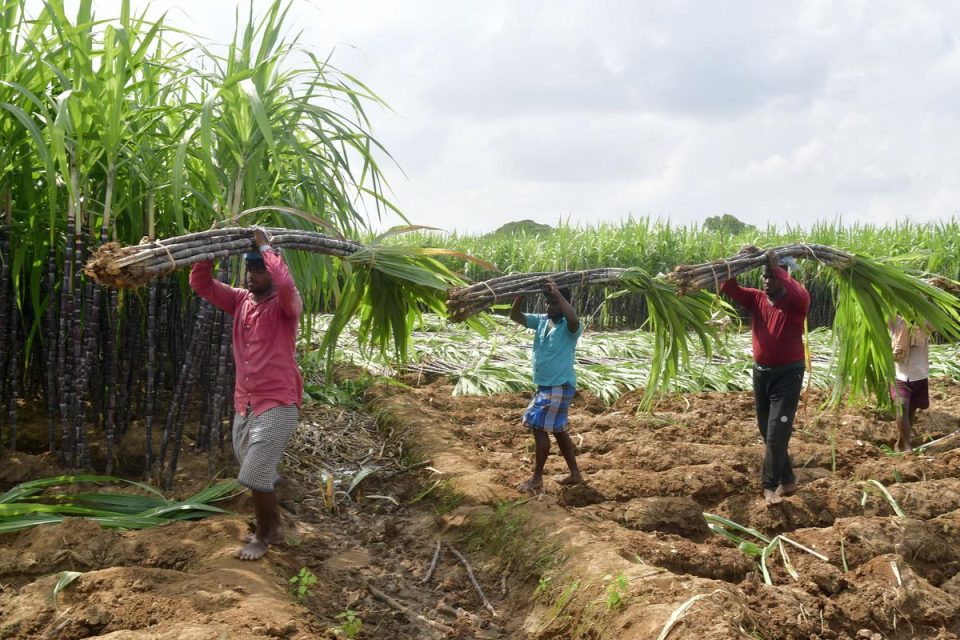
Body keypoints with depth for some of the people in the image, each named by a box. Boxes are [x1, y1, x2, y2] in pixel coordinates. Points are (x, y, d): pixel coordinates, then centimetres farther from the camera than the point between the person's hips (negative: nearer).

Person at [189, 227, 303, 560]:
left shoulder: (285, 306, -12)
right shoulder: (240, 300, 6)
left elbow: (286, 284, -36)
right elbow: (201, 284, 3)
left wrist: (265, 246, -23)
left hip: (278, 404, -7)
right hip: (244, 404, 7)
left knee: (255, 475, -9)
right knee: (257, 475, 17)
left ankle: (263, 536, 13)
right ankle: (273, 528, 36)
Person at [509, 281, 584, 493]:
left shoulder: (569, 327, -16)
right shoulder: (541, 320, 6)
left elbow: (574, 320, -40)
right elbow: (515, 316, 6)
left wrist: (558, 294, -34)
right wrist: (519, 296, -12)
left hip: (560, 386, -9)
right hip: (545, 385, 9)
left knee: (539, 428, -7)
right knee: (558, 430, 15)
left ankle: (537, 478, 4)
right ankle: (575, 474, 25)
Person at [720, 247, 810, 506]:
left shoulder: (793, 303, -12)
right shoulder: (756, 299, 3)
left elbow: (802, 296, -35)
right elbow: (729, 288, -5)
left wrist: (777, 268, -32)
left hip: (788, 374, -6)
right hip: (761, 372, 7)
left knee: (777, 434, -10)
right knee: (767, 432, 15)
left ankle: (770, 485, -3)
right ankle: (787, 480, 28)